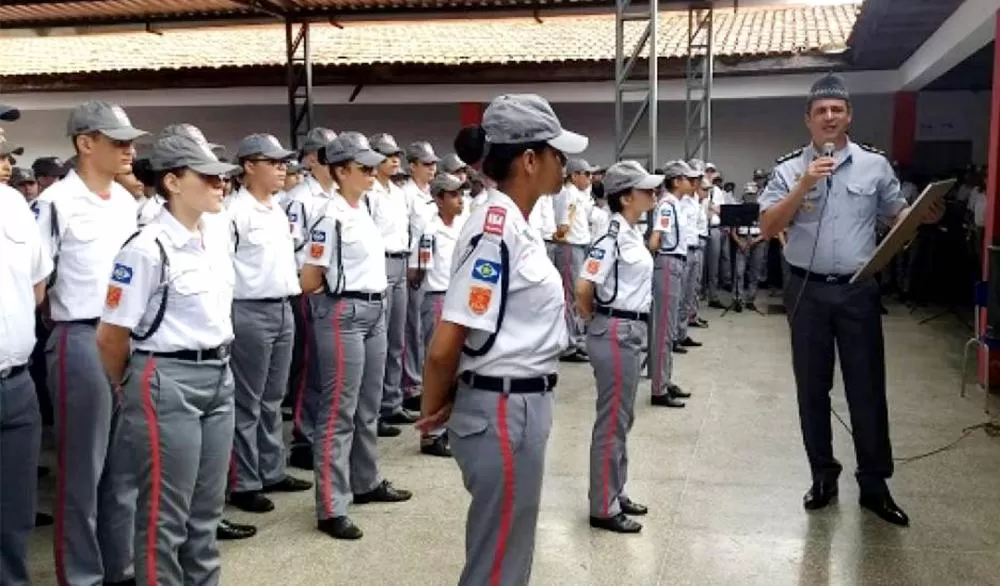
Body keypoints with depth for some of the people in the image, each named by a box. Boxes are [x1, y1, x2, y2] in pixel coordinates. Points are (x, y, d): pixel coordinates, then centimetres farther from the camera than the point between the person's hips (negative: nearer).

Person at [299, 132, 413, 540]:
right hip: (344, 314, -9)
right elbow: (309, 281, -12)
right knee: (338, 410, -5)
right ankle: (330, 508, 1)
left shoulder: (364, 209, 11)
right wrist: (339, 284, 5)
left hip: (374, 311, 9)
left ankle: (366, 482, 31)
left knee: (369, 406, 17)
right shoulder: (331, 217, -15)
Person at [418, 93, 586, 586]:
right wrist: (432, 412, -4)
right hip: (504, 410, -9)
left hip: (521, 405, 9)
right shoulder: (497, 229, -20)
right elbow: (444, 346, -21)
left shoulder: (514, 223, 9)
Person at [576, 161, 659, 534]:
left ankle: (615, 493, 30)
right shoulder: (613, 235, -18)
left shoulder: (632, 232, 10)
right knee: (612, 420, -1)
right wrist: (598, 322, -6)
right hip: (616, 334, -9)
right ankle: (603, 507, 10)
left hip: (630, 332, 9)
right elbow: (583, 288, -23)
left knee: (622, 418, 17)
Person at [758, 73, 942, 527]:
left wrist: (924, 216, -11)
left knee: (867, 389, 5)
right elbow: (768, 228, -7)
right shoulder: (788, 169, 0)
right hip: (807, 290, 0)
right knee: (812, 388, 9)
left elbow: (897, 215, 11)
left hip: (858, 290, 0)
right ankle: (823, 476, 24)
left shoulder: (875, 165, 3)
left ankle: (874, 485, 18)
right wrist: (804, 186, -17)